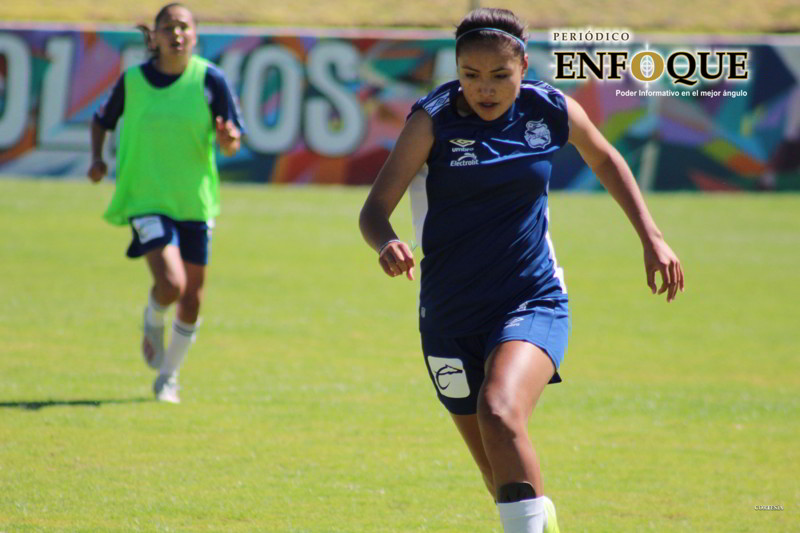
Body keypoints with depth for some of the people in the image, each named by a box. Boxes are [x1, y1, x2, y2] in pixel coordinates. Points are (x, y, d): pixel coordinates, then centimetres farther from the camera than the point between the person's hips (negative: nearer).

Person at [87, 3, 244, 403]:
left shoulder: (209, 80, -5)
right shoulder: (133, 80, -3)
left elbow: (231, 145, -3)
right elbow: (102, 121, 14)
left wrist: (228, 140, -26)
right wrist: (97, 159, -3)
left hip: (195, 203, 2)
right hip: (146, 200, -2)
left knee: (191, 300, 6)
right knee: (171, 283, -21)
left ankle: (168, 378, 27)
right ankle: (153, 322, 15)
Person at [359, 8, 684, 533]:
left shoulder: (553, 111, -3)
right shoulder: (434, 120, -10)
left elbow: (605, 160, 18)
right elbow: (375, 208, -15)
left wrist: (651, 236, 13)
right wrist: (387, 243, -38)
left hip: (533, 301, -1)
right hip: (451, 314, 1)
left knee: (500, 412, -30)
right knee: (502, 477, 8)